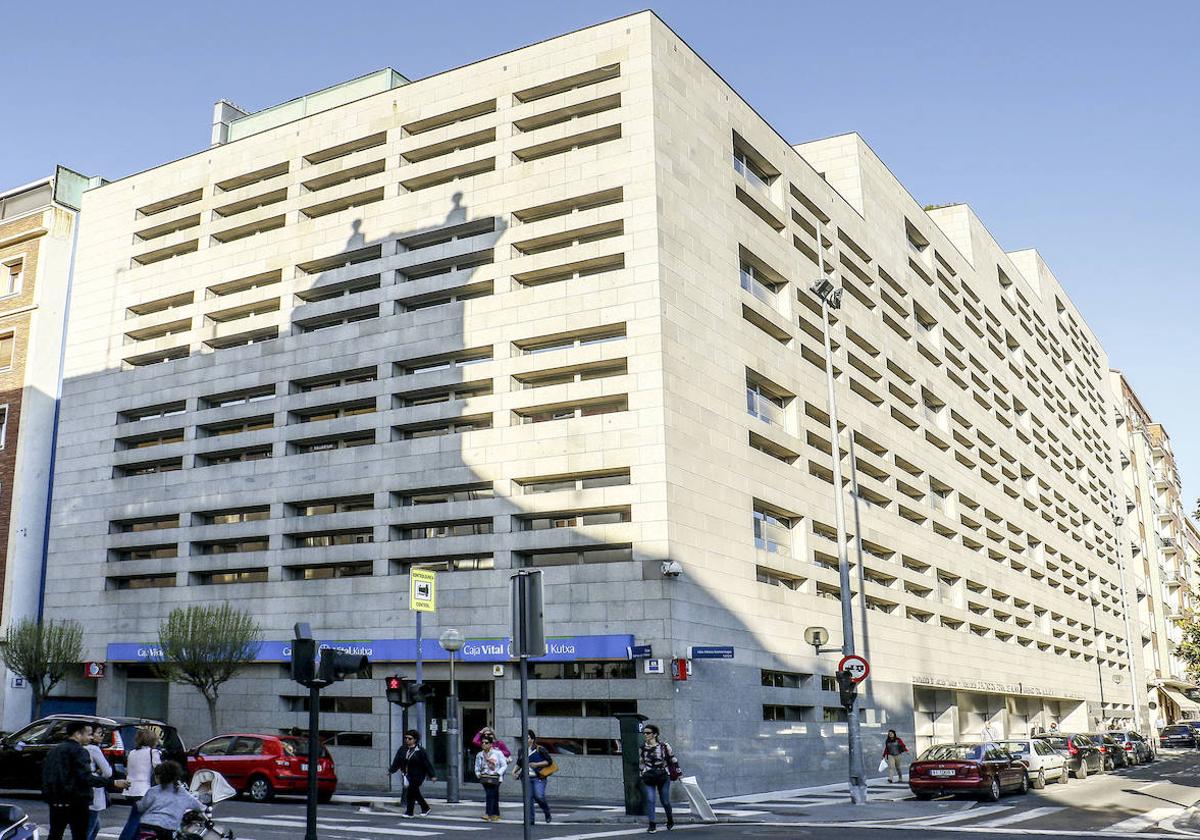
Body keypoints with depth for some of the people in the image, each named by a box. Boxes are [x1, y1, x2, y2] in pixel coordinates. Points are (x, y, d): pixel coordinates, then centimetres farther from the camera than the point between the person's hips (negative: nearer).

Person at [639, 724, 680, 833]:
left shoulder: (664, 746, -8)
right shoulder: (642, 747, 1)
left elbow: (673, 759, 2)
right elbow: (641, 762, 15)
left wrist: (679, 773, 6)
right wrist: (641, 775, 19)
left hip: (663, 777, -2)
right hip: (649, 778, 2)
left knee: (665, 801, 7)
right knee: (650, 800, -10)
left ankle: (670, 821, 31)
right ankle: (652, 825, -3)